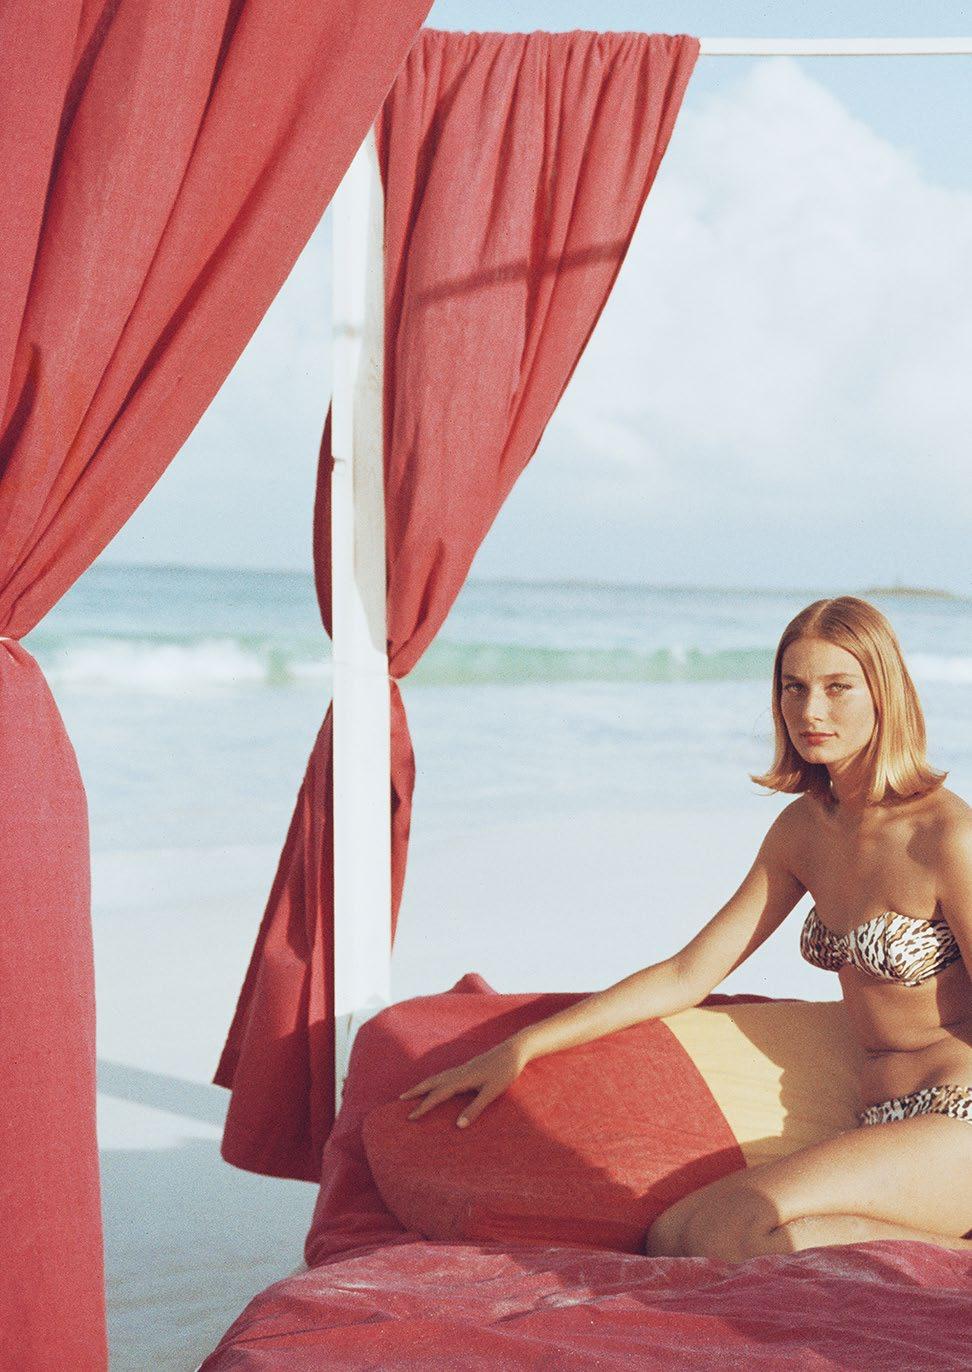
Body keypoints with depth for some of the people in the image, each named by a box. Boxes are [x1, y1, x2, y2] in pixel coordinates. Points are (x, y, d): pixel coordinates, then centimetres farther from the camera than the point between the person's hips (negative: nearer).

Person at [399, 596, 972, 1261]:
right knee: (668, 1240, -12)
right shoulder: (803, 829, 8)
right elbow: (688, 974, 11)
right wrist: (521, 1047, 7)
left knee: (730, 1228, -28)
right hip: (886, 1125, 8)